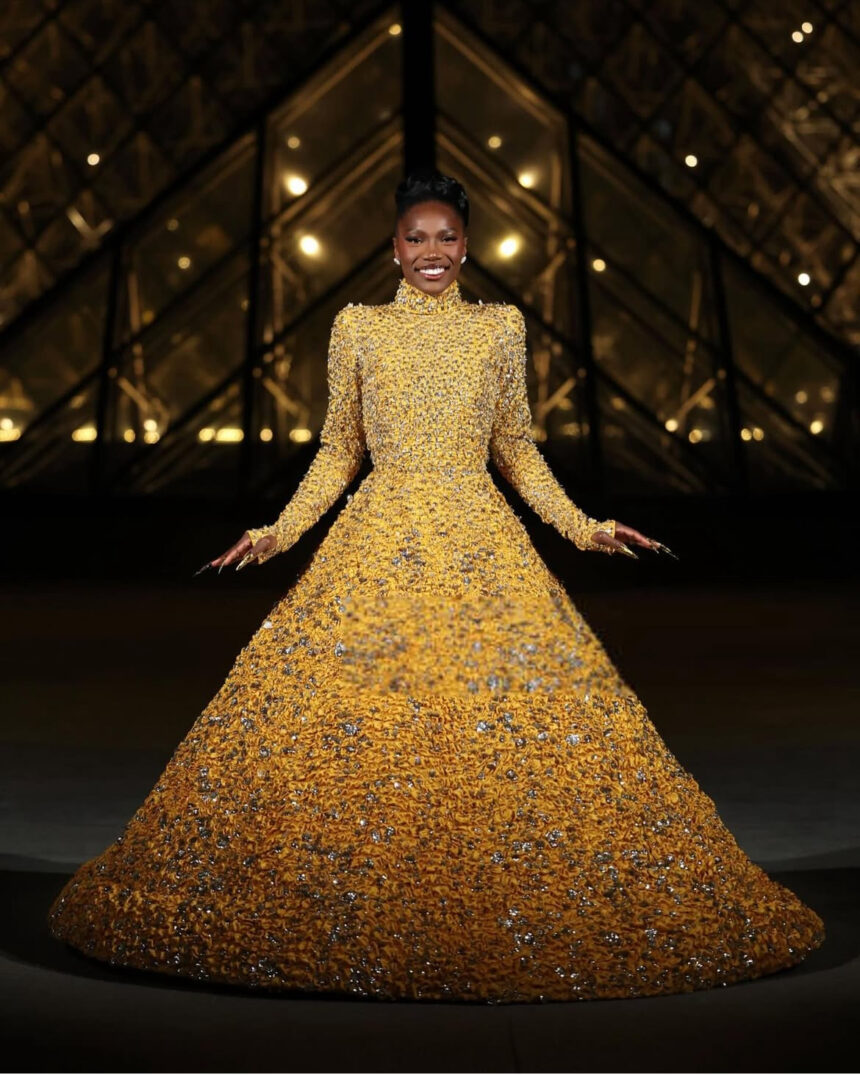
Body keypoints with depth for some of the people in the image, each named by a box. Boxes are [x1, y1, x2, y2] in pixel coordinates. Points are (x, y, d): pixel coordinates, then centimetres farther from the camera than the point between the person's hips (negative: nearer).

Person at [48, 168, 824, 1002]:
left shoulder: (502, 326, 9)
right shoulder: (356, 327, 7)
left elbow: (517, 448, 13)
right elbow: (338, 450, 11)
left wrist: (582, 527, 4)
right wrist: (280, 530, 2)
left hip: (480, 543, 1)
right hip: (376, 545, 0)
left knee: (513, 718, -7)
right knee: (342, 721, -6)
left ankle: (517, 917, 8)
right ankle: (346, 924, 8)